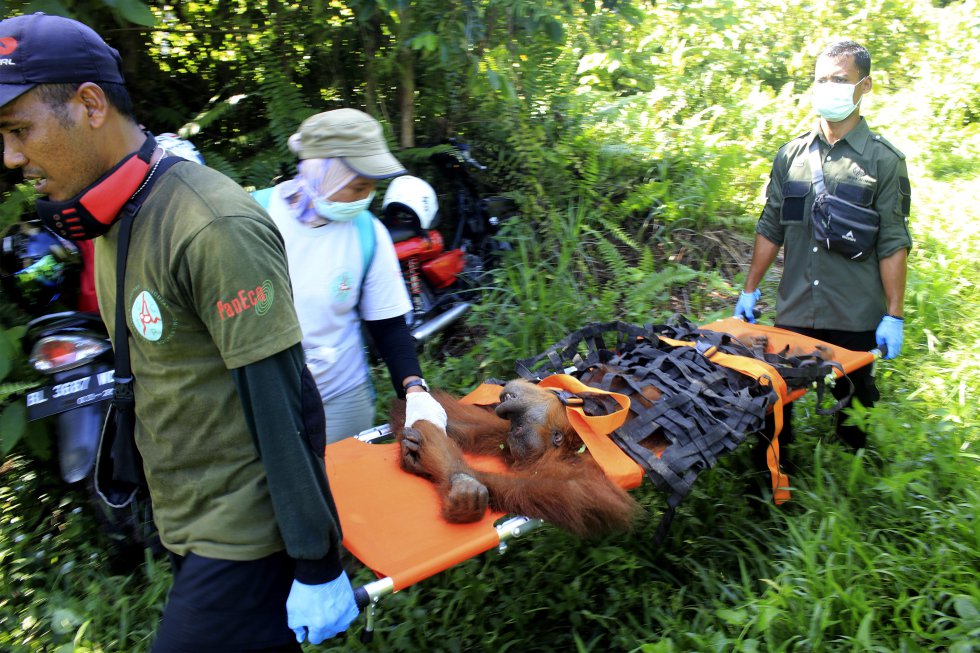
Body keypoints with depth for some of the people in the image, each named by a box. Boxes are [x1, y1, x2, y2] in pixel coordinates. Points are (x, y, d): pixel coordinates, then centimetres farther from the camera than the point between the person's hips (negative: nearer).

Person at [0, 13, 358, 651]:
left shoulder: (216, 228, -23)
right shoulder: (111, 223, 6)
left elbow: (282, 409, -23)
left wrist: (318, 568, -18)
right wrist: (125, 492, 22)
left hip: (242, 537, -8)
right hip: (183, 525, 8)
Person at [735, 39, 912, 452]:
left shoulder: (883, 160, -1)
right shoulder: (790, 155, 8)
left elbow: (893, 243, -3)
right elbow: (770, 229, 12)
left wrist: (894, 315, -7)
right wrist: (749, 290, 10)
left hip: (856, 317, -2)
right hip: (793, 312, 3)